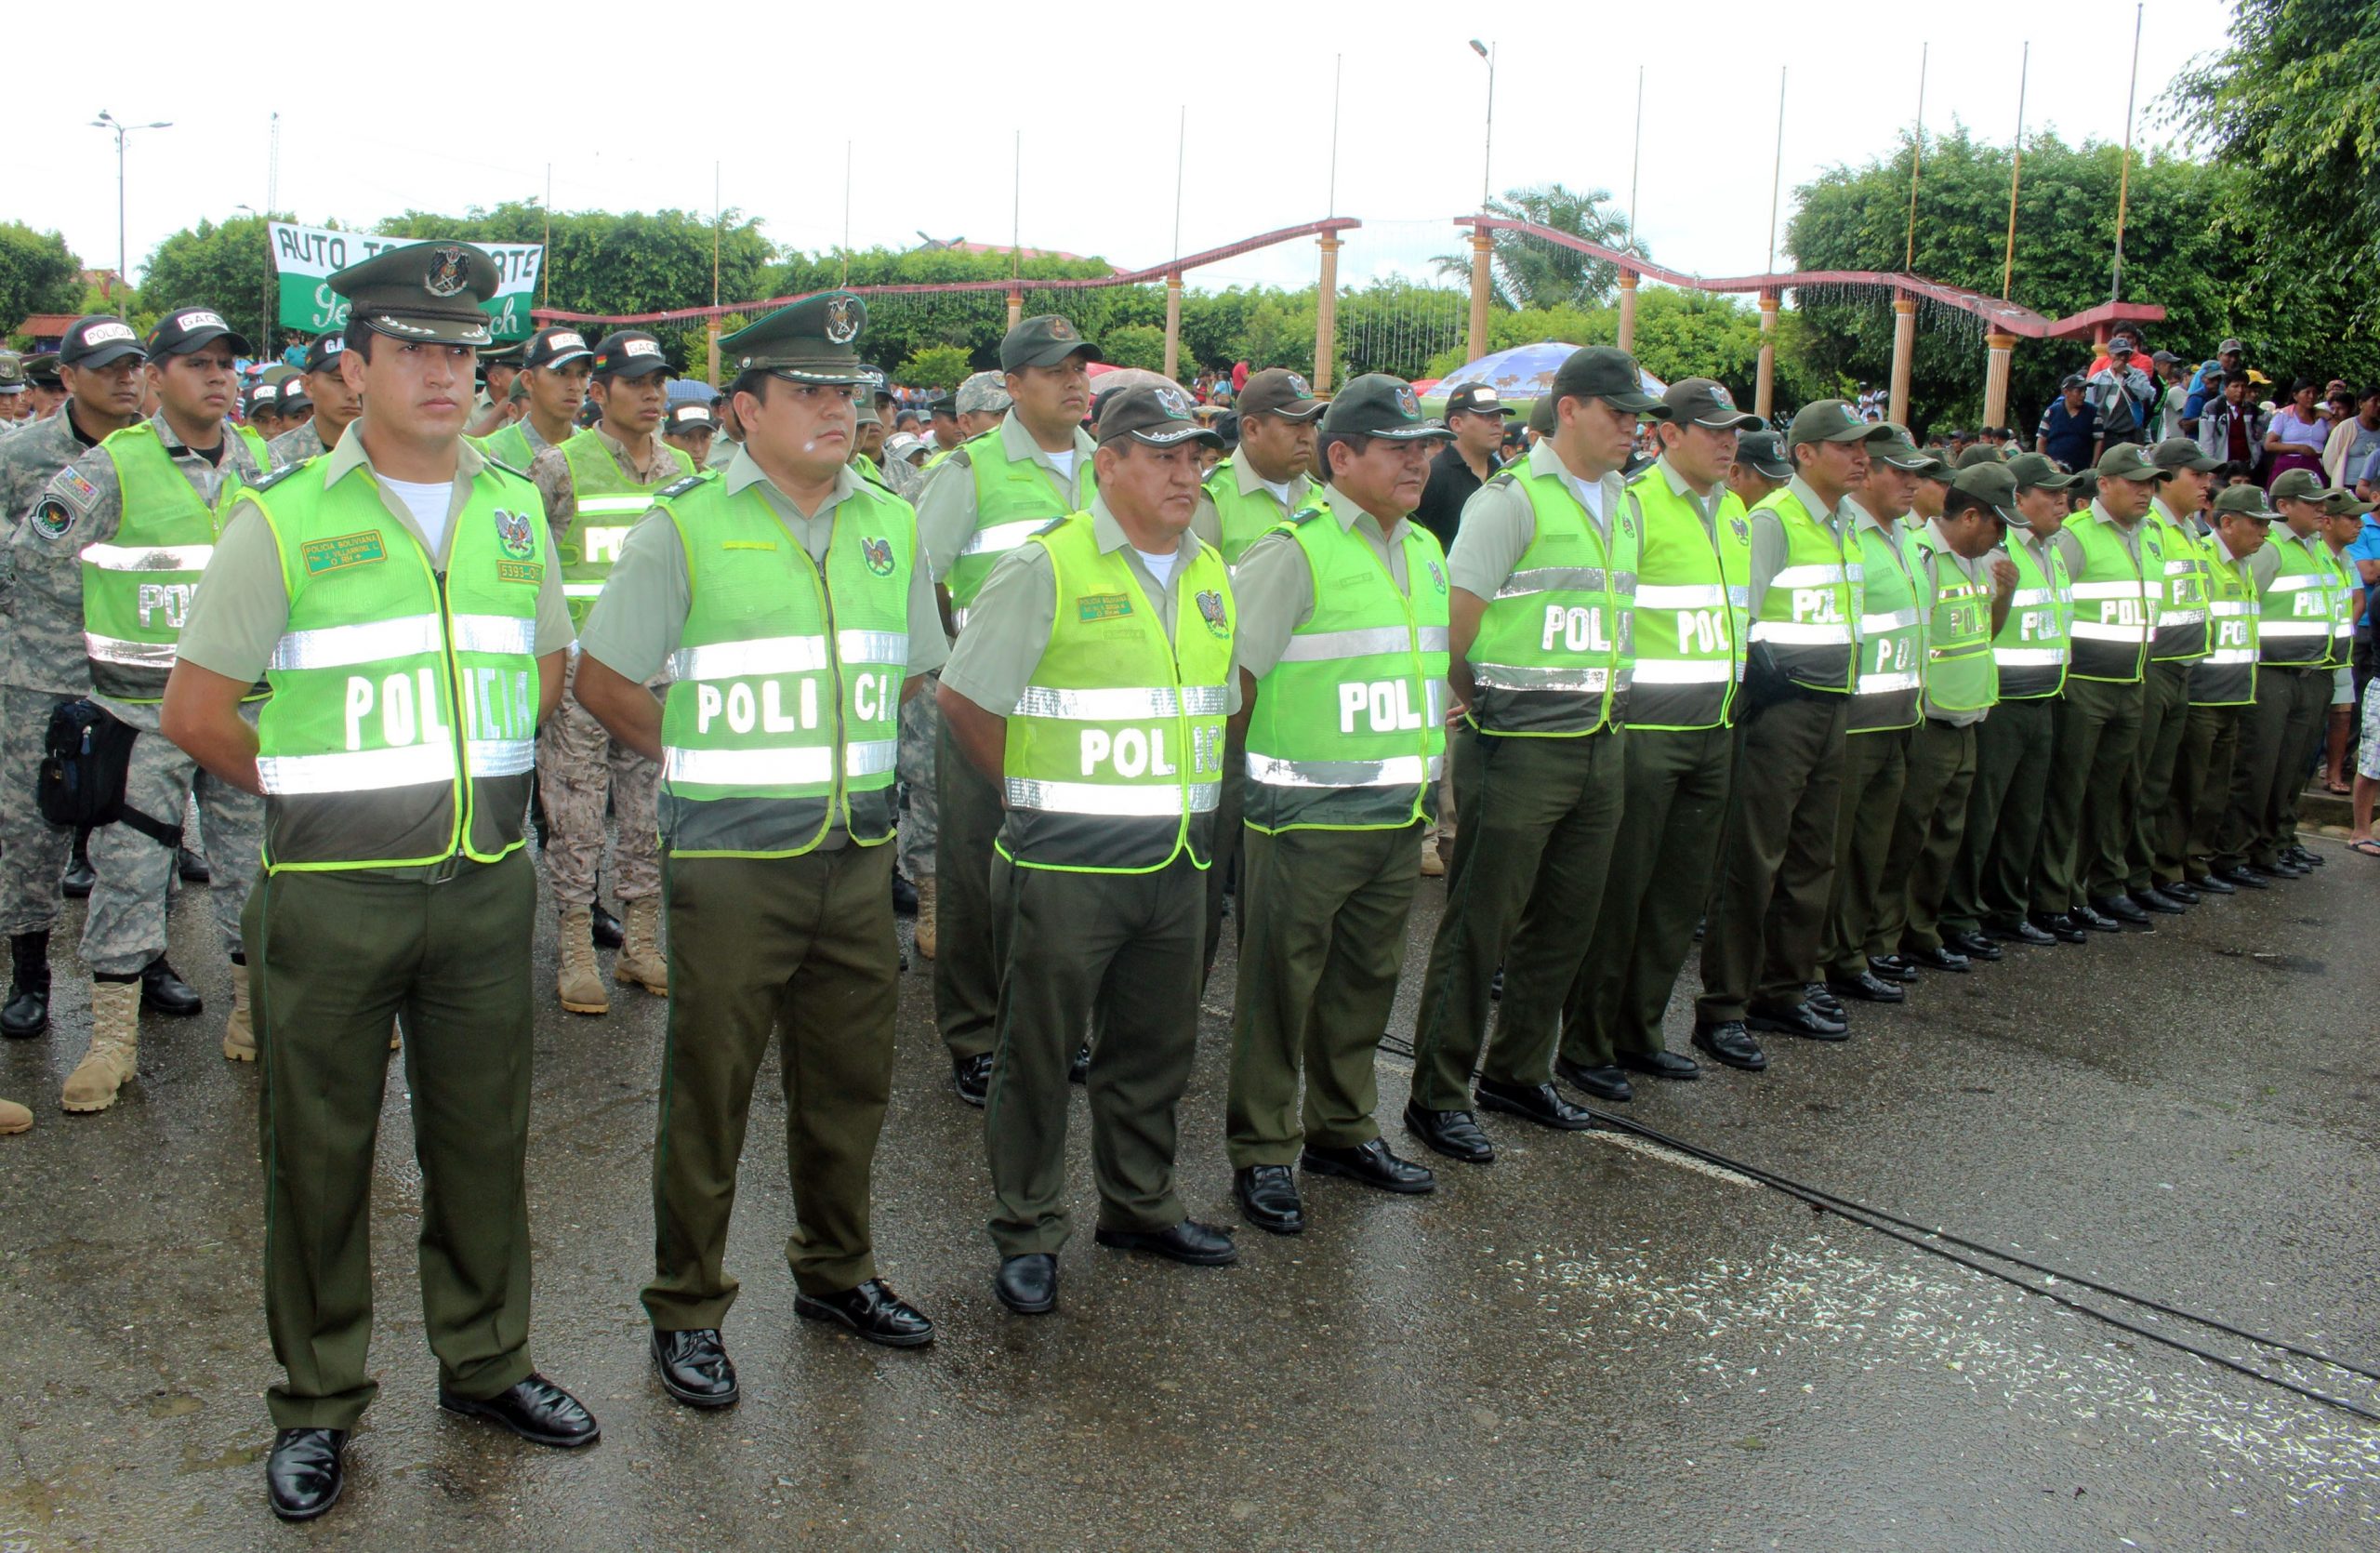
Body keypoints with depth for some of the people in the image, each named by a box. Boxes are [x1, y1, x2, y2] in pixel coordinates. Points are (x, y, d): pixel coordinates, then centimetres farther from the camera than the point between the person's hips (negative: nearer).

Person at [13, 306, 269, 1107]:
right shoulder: (114, 468, -8)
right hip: (143, 711, -3)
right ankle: (113, 1038, 10)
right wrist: (73, 662, -2)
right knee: (128, 867, 1)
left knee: (254, 862, 9)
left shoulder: (258, 465, 4)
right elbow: (31, 559, -3)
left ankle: (255, 1009, 23)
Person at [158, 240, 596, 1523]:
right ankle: (318, 1403, 25)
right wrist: (319, 791, 2)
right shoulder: (282, 520, -6)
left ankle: (484, 1360, 32)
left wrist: (478, 771, 11)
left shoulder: (512, 508, 7)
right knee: (319, 1151, 8)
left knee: (483, 1137, 13)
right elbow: (195, 712, -2)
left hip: (487, 882, 4)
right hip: (332, 895, -3)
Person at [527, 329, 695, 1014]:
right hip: (580, 672, -4)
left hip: (659, 674, 4)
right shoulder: (559, 467, -4)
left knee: (652, 818, 10)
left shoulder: (681, 470, 11)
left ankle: (641, 946, 21)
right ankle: (577, 954, 11)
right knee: (576, 822, 1)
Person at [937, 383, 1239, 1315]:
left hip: (1178, 862, 6)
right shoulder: (1047, 566, -10)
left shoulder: (1211, 576, 11)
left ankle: (1141, 1207, 34)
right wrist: (1035, 788, -1)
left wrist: (1180, 790, 13)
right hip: (1065, 863, -6)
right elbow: (964, 698, -7)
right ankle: (1027, 1234, 19)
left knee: (1155, 1047, 17)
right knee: (1038, 1050, 4)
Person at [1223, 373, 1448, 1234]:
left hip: (1400, 813, 7)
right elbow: (1233, 672, -13)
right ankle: (1262, 1153, 15)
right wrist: (1255, 767, -6)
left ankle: (1342, 1130, 32)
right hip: (1308, 815, -7)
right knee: (1280, 984, 2)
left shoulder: (1425, 551, 13)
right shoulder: (1294, 551, -12)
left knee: (1366, 979, 17)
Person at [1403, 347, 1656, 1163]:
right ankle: (1437, 1097, 10)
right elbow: (1454, 622, -11)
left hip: (1600, 748, 8)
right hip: (1520, 751, -8)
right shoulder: (1513, 498, -11)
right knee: (1479, 927, -1)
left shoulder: (1622, 505, 14)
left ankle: (1518, 1073, 29)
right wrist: (1476, 700, 0)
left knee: (1565, 924, 14)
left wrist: (1604, 708, 16)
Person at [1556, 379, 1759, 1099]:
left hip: (1714, 729, 8)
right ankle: (1585, 1047, 9)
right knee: (1619, 888, -2)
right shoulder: (1633, 506, -10)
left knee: (1681, 890, 12)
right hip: (1645, 727, -8)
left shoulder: (1733, 511, 15)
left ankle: (1637, 1032, 24)